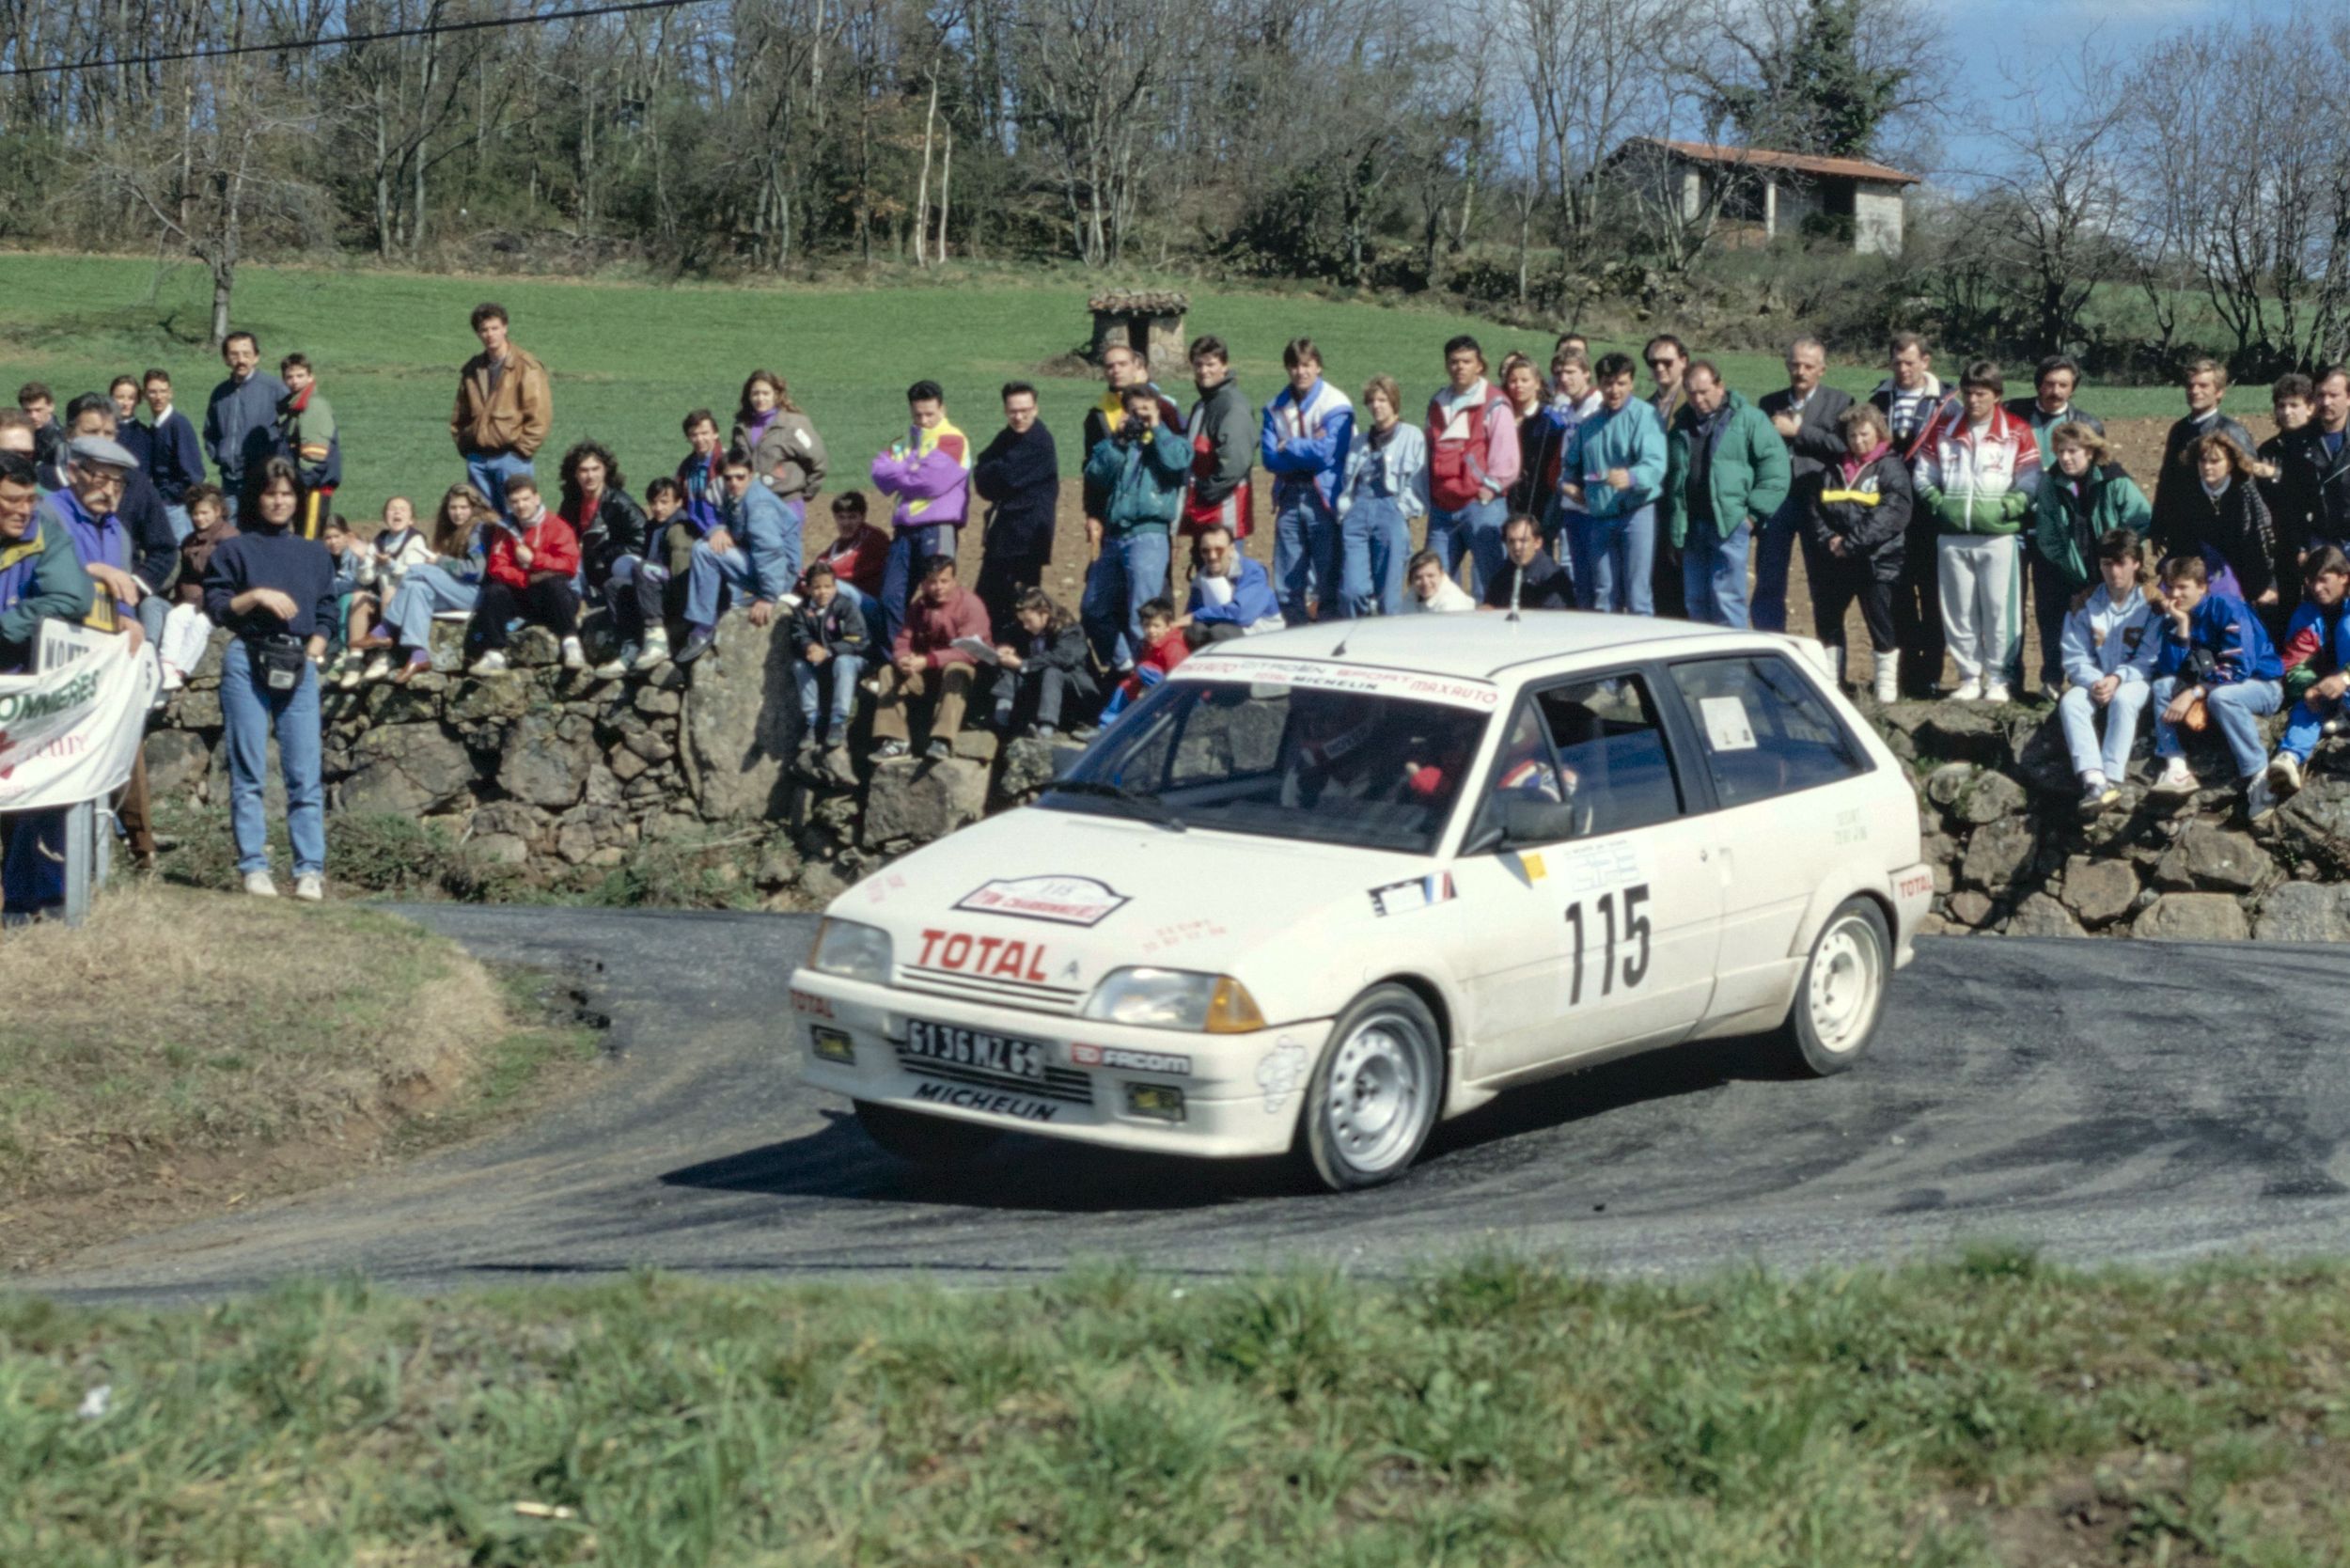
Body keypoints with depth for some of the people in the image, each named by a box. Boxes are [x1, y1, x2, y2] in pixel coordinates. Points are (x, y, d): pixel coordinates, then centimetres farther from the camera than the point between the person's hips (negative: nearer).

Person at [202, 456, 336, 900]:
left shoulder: (315, 553, 18)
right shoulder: (235, 549, 8)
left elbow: (325, 612, 17)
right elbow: (214, 605, 1)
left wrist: (313, 651, 2)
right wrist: (257, 596, -12)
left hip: (299, 664, 2)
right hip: (247, 660, -2)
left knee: (305, 773, -5)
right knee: (247, 771, -3)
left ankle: (310, 870, -6)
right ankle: (253, 867, -1)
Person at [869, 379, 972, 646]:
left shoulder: (952, 440, -2)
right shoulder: (903, 441, 20)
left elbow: (935, 481, -14)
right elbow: (880, 472, 6)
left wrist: (900, 474, 1)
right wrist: (913, 470, -9)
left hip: (938, 529, -6)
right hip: (905, 530, 6)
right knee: (892, 597, 3)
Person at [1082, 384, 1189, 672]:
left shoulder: (1169, 443, 10)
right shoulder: (1115, 445, 19)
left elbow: (1177, 462, -14)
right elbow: (1094, 476, 4)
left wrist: (1157, 428, -2)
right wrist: (1117, 441, 0)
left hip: (1148, 536, -6)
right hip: (1114, 537, 6)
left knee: (1141, 615, -12)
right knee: (1094, 609, 11)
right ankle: (1121, 665, 23)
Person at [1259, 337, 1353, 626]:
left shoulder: (1335, 405, -5)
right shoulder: (1275, 407, 9)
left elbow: (1326, 453, -15)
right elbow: (1269, 458, -1)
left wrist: (1287, 448, -3)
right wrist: (1307, 449, -11)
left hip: (1324, 497, -5)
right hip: (1289, 498, 5)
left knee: (1329, 580, -4)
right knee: (1288, 585, 6)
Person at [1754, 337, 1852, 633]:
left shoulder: (1839, 403, 4)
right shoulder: (1770, 403, 14)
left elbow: (1844, 445, -11)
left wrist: (1798, 430, -10)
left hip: (1818, 504, -3)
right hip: (1776, 502, 3)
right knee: (1768, 586, 4)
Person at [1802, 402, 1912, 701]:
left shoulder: (1891, 468, -3)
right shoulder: (1832, 470, 13)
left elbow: (1894, 512, -15)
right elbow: (1813, 507, 8)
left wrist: (1852, 542, -17)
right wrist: (1828, 538, -11)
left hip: (1876, 561, -6)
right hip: (1835, 563, 6)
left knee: (1880, 621, -3)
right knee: (1827, 619, 10)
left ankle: (1887, 684, 5)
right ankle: (1831, 681, 20)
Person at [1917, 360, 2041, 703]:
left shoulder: (2017, 433, 0)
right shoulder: (1944, 432, 10)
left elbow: (2030, 485, -1)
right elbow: (1924, 478, 14)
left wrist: (2005, 508, -11)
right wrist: (1940, 505, 0)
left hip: (1998, 536, -3)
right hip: (1953, 537, 3)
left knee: (1998, 609, -3)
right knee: (1959, 610, 5)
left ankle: (1998, 677, 6)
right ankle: (1969, 676, 13)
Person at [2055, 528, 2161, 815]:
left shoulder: (2152, 603, -5)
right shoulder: (2085, 604, 3)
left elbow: (2150, 658, -9)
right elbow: (2075, 658, 0)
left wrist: (2117, 679, -24)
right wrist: (2094, 682, -20)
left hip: (2135, 680, -3)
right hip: (2094, 680, 3)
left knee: (2123, 699, -37)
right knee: (2070, 703, -29)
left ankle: (2112, 780, -45)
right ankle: (2094, 780, -46)